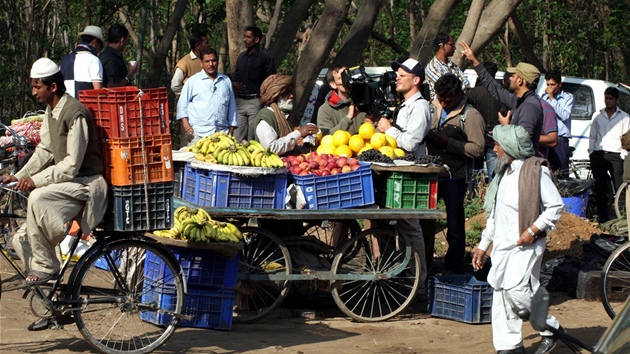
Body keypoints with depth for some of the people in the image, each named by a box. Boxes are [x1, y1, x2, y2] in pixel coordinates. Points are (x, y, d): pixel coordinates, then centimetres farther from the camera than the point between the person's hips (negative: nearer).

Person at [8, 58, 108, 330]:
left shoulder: (75, 113, -19)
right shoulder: (51, 112, 10)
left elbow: (72, 164, -23)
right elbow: (44, 152, 15)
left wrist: (35, 180, -25)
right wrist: (18, 176, 4)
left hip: (86, 184, -10)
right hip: (68, 183, 10)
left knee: (38, 198, -36)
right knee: (22, 240, 1)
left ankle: (46, 266, -22)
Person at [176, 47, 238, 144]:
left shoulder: (226, 81, 19)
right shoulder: (193, 81, 9)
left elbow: (232, 106, 21)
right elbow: (182, 104, 7)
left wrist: (231, 130, 14)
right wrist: (186, 126, -5)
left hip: (222, 133, 3)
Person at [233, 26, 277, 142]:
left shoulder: (265, 58, -2)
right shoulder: (241, 57, 16)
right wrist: (234, 84, 4)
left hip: (256, 101, -5)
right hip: (240, 101, 5)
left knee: (253, 139, -3)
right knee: (238, 138, 2)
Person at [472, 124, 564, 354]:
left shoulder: (536, 171, -10)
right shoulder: (505, 172, 16)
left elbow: (556, 205, -12)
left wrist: (533, 230, -19)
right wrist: (483, 245, 21)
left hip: (525, 245, -8)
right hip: (502, 245, 8)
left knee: (517, 290, -17)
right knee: (501, 293, 5)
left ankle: (550, 329, 2)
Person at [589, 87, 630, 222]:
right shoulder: (598, 117, 19)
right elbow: (592, 137, 21)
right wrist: (591, 152, 9)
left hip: (615, 155, -3)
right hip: (598, 155, 3)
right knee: (601, 188, 3)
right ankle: (603, 218, 7)